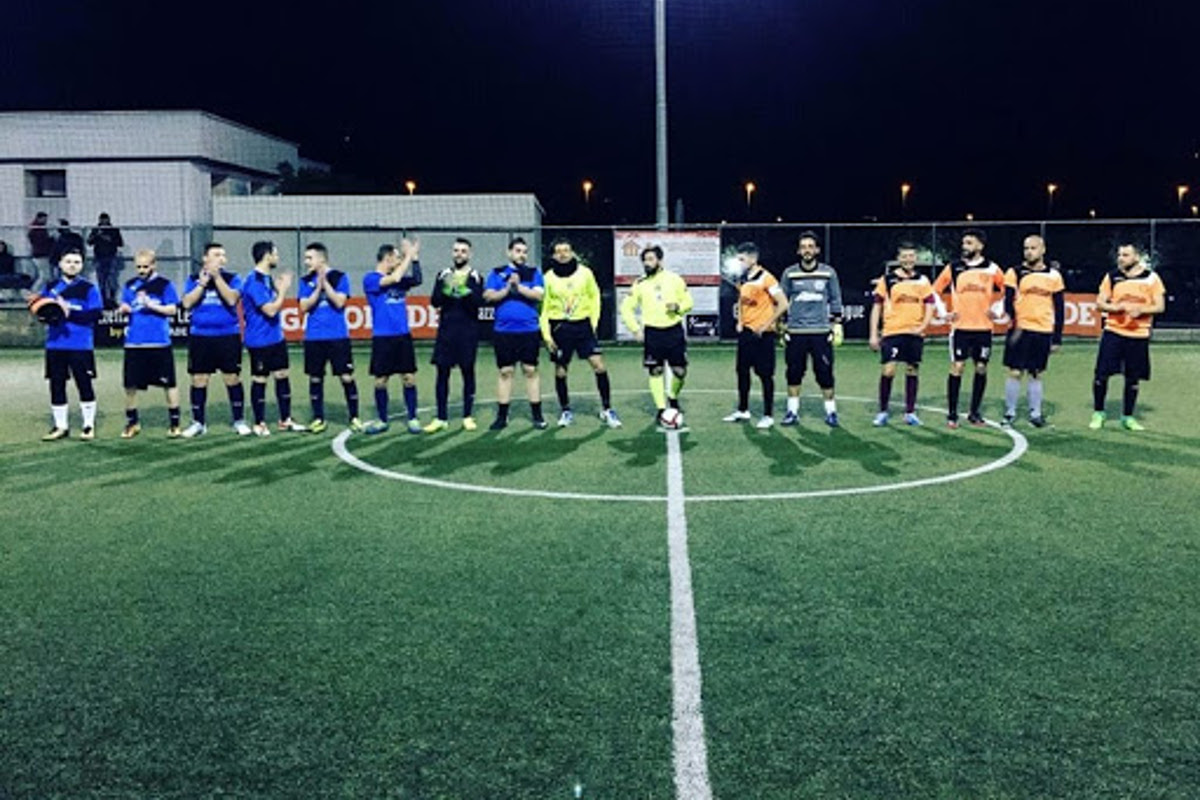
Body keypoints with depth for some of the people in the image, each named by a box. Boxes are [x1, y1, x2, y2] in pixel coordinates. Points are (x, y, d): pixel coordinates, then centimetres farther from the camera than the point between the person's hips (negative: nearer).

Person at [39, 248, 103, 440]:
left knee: (84, 384, 0)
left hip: (81, 345, -4)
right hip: (55, 345, 4)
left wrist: (69, 312, -18)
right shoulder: (51, 287, 11)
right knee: (56, 385, 8)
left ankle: (89, 425, 12)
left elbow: (95, 314, -10)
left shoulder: (88, 289, -1)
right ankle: (61, 426, 18)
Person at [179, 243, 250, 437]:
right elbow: (187, 303, -5)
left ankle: (239, 420, 12)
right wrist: (203, 282, -11)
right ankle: (198, 422, 16)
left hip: (228, 336, -1)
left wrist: (217, 277, -15)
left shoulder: (232, 278, 3)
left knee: (232, 378, 1)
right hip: (200, 337, 1)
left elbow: (232, 299, -13)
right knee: (199, 380, 4)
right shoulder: (193, 279, 8)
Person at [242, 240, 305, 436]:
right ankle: (259, 423, 13)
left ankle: (286, 420, 20)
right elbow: (270, 310, -23)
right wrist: (283, 289, -14)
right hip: (259, 341, -9)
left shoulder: (268, 278, 11)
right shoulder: (253, 281, -18)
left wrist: (280, 288, 5)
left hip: (276, 337, 9)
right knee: (259, 380, 2)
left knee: (282, 376, 11)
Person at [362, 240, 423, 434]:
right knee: (380, 380, 3)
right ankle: (382, 420, 16)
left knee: (409, 378, 3)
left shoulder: (399, 279, 11)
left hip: (403, 336, 4)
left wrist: (414, 257, -12)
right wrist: (408, 256, -13)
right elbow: (394, 279, -20)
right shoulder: (370, 279, -6)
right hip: (382, 338, -4)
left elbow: (417, 280, -5)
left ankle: (413, 418, 11)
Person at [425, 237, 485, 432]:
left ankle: (467, 417, 14)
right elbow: (434, 301, 0)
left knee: (468, 372, 4)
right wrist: (446, 291, -17)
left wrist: (465, 291, -25)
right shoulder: (443, 275, 9)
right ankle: (441, 418, 9)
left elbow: (478, 302, -10)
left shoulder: (475, 277, 2)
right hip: (446, 330, 2)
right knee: (442, 372, 2)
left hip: (468, 331, -2)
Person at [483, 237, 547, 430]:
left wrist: (519, 287, -16)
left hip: (529, 330, 0)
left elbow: (539, 294, -7)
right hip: (503, 331, 1)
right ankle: (502, 416, 11)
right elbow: (488, 296, -2)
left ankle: (537, 415, 9)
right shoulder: (497, 273, 8)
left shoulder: (534, 272, 7)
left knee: (531, 370, 2)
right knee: (505, 372, 5)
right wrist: (507, 289, -13)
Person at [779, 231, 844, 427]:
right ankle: (793, 411, 15)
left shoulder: (828, 273, 5)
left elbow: (835, 300, 10)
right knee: (794, 373, 4)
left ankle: (831, 411, 11)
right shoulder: (789, 273, 5)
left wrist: (837, 325, 5)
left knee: (825, 373, -2)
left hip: (821, 332, -1)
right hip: (796, 332, 1)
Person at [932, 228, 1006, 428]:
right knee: (957, 367, -6)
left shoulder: (992, 269, 3)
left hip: (984, 327, 2)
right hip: (960, 326, -2)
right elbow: (935, 291, 8)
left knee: (981, 368, 5)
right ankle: (952, 414, 0)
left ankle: (974, 412, 16)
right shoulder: (953, 268, 1)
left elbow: (1005, 290, 16)